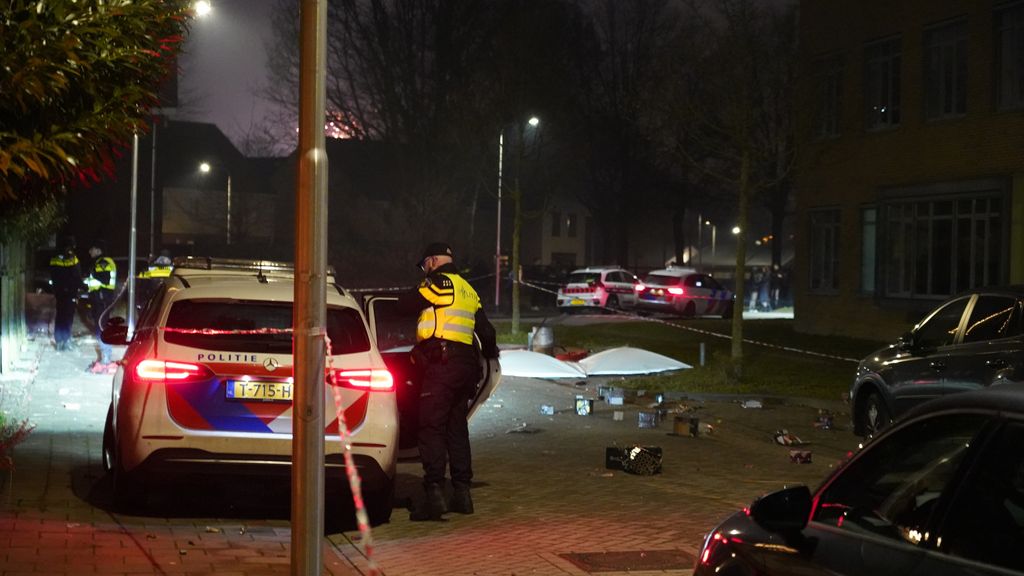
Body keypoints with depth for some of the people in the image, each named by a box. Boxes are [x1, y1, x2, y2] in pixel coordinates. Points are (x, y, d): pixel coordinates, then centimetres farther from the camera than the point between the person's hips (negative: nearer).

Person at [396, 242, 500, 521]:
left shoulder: (439, 282, -4)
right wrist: (490, 352, 46)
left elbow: (405, 305, -5)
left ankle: (434, 494, -18)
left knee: (432, 429, -10)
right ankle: (462, 493, 16)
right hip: (466, 365, 8)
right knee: (457, 428, 15)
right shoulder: (468, 291, 21)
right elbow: (486, 330, 26)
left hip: (440, 362, -8)